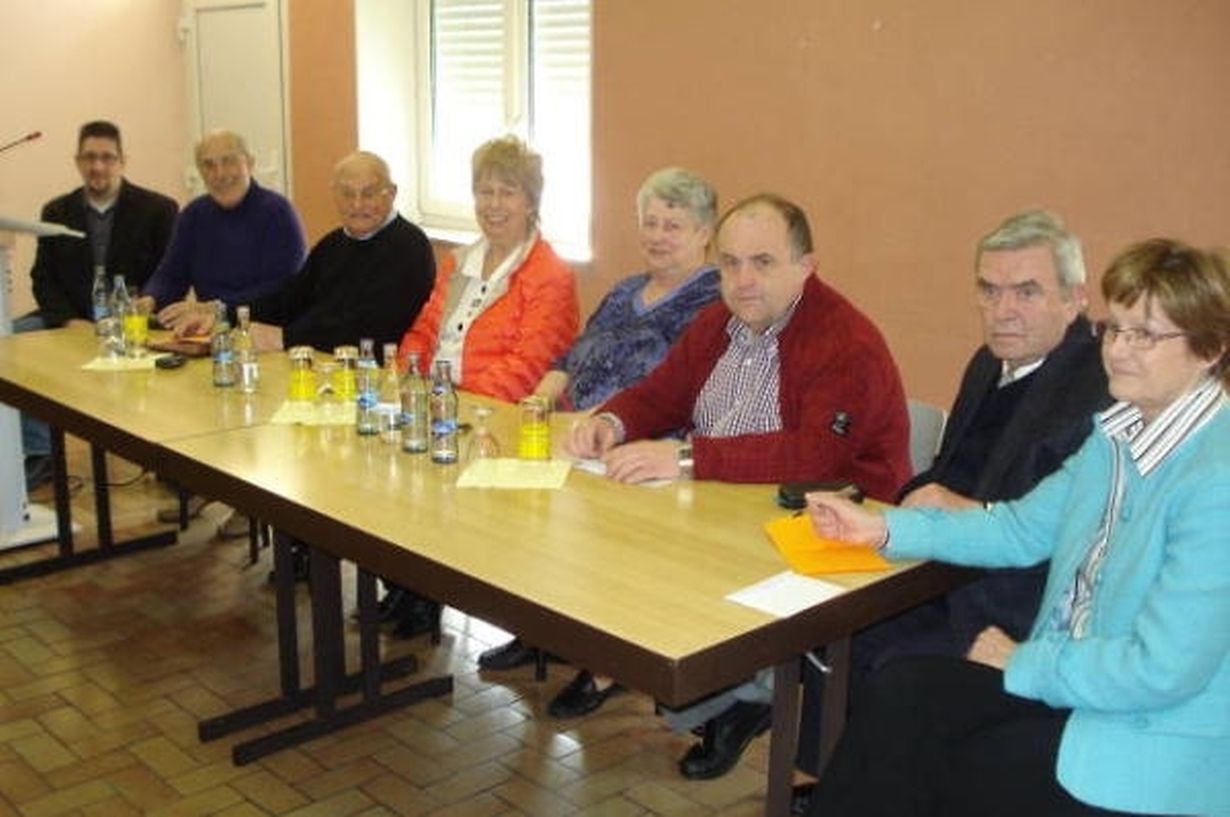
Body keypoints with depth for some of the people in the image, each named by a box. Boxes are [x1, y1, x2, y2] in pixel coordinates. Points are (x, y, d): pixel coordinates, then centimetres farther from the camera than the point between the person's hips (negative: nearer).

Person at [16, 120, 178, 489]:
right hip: (71, 319, 4)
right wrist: (70, 320, -11)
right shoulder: (56, 212, 14)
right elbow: (43, 278, 10)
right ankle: (39, 452, -13)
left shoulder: (158, 209, 3)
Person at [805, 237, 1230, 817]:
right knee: (900, 692, -8)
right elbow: (1024, 528, 11)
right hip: (1071, 675, 7)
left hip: (1156, 749, -7)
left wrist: (1023, 661, -12)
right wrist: (883, 528, 5)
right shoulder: (1120, 432, 3)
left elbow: (1162, 669, -25)